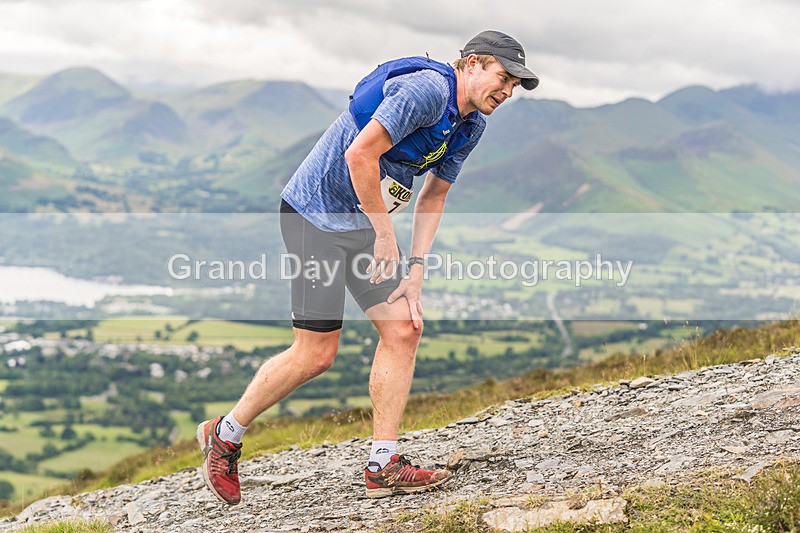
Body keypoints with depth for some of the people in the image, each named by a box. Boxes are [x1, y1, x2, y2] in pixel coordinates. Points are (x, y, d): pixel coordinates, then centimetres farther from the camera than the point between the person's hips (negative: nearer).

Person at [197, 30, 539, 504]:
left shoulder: (471, 126, 9)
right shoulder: (425, 89, -21)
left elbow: (434, 195, 14)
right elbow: (360, 155, -27)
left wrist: (416, 269, 4)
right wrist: (386, 236, -19)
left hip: (365, 223, 9)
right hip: (316, 214, -9)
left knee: (403, 330, -1)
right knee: (317, 354, -7)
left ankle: (384, 466, 6)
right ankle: (224, 437, 11)